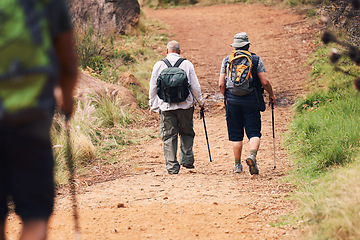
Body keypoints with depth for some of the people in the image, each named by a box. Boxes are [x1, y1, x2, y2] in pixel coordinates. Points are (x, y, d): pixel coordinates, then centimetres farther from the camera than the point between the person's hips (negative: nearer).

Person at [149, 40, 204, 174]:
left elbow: (153, 87, 7)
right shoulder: (187, 64, 0)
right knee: (187, 132, 16)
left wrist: (152, 105, 18)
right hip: (185, 105, 0)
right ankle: (187, 159, 6)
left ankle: (172, 166, 1)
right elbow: (195, 86, 2)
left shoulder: (159, 65, 2)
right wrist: (200, 101, 16)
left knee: (169, 136, 4)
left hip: (166, 106, 0)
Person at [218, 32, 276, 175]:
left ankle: (237, 165, 13)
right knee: (254, 132, 1)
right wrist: (271, 95, 12)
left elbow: (221, 84, 3)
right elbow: (265, 82, -5)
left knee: (236, 135, 9)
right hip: (251, 101, -1)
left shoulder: (227, 60, 5)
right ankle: (252, 155, -24)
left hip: (233, 101, 2)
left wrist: (226, 96, 20)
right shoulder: (256, 60, 1)